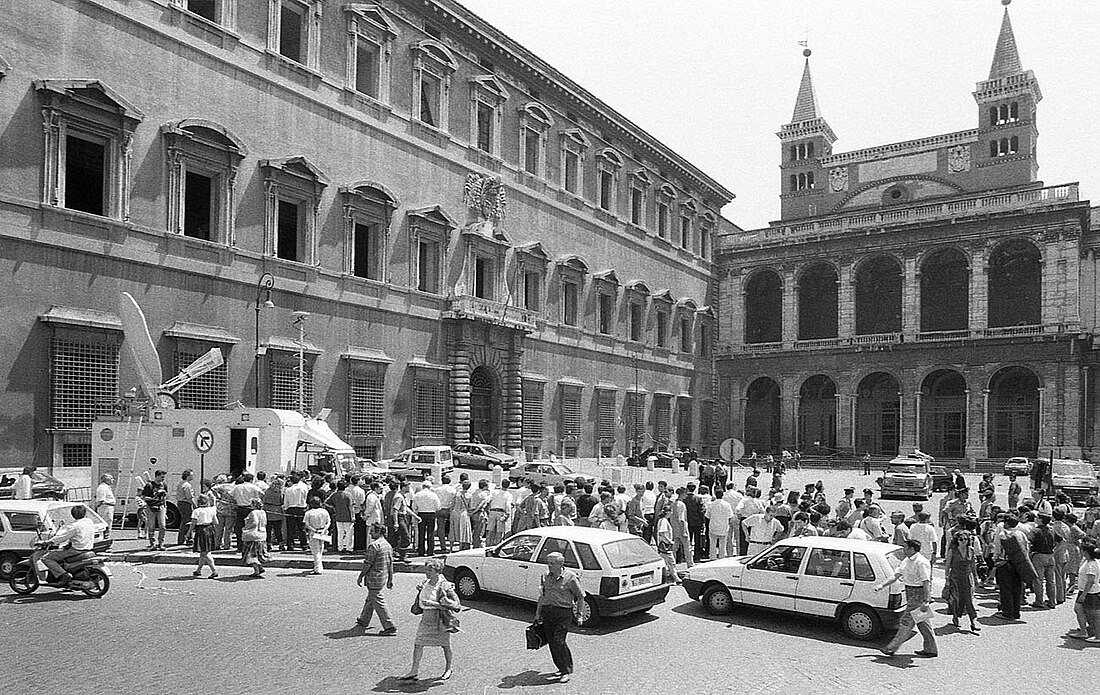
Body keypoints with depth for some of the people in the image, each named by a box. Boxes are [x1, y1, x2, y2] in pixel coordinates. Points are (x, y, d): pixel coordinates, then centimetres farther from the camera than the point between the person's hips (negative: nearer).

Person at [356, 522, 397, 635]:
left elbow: (367, 564, -17)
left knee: (379, 602, -3)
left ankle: (390, 627, -4)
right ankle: (364, 621, 40)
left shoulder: (373, 545, -19)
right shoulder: (387, 545, 7)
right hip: (384, 578, 9)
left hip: (374, 579, -9)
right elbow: (390, 563, 12)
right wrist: (390, 579, 18)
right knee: (370, 599, 24)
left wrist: (360, 577, -6)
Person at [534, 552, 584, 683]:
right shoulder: (546, 576, 6)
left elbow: (581, 596, -2)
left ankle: (566, 671, 0)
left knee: (559, 641, -12)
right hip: (547, 612, 6)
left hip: (564, 613, -6)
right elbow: (542, 595, 16)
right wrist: (538, 613, 15)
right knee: (551, 642, 7)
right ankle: (562, 667, 24)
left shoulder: (570, 577, -11)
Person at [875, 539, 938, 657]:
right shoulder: (906, 561, 11)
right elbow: (896, 576, 15)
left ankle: (892, 648, 0)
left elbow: (926, 583, -23)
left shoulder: (921, 562, -18)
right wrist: (882, 585, 7)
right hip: (911, 594, 10)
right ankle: (931, 649, 24)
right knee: (922, 623, 15)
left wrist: (926, 601, -28)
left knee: (907, 622, -4)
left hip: (918, 594, -10)